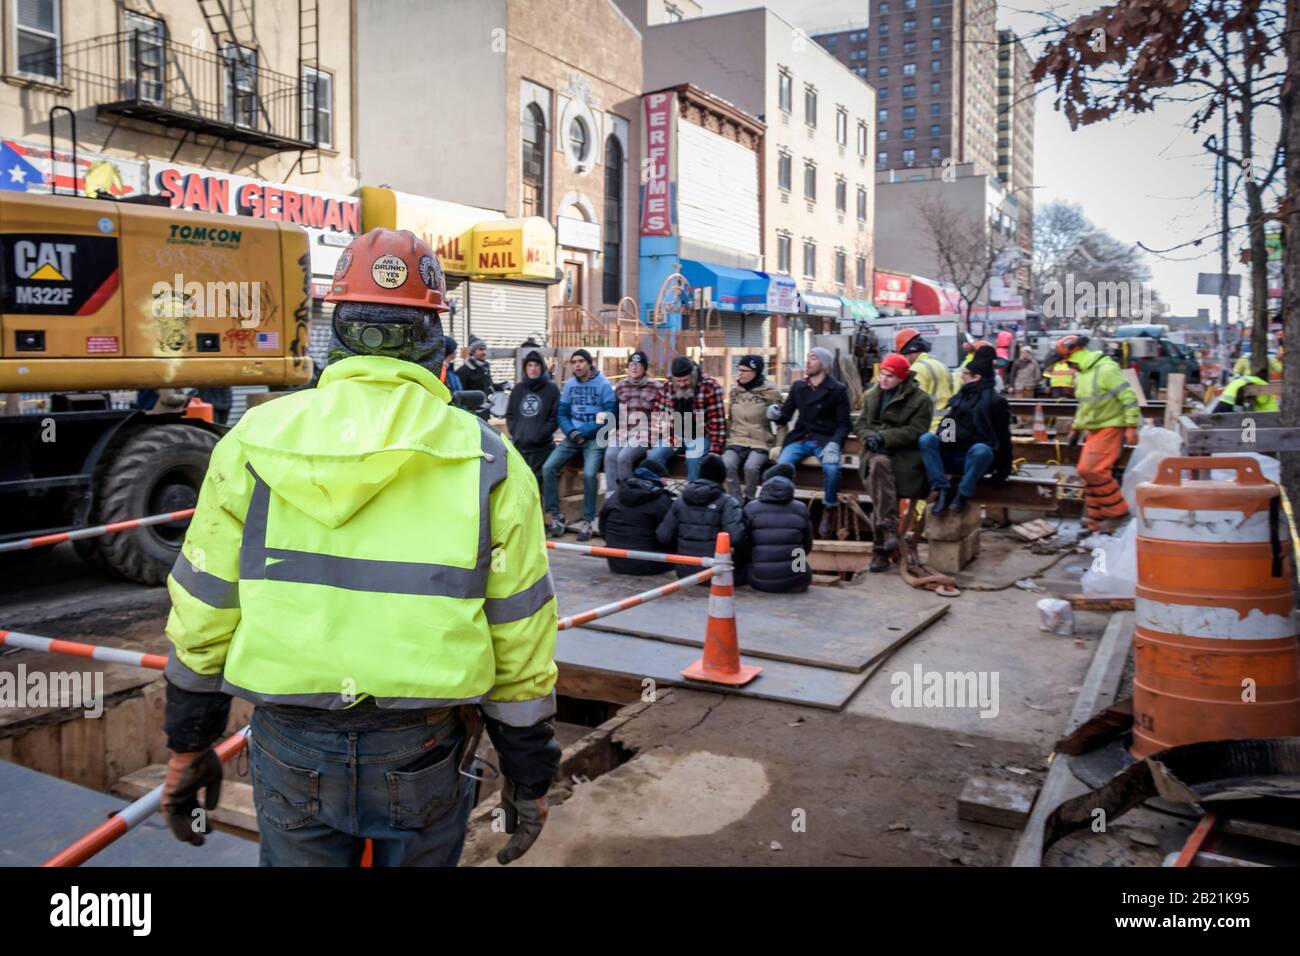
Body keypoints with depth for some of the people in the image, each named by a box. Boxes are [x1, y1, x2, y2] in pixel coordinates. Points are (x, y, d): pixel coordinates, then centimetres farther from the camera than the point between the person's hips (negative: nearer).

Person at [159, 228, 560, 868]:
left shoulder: (253, 440, -4)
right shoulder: (488, 461, -8)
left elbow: (203, 615, 1)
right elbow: (520, 643, -6)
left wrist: (188, 743, 15)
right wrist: (530, 773, 6)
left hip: (290, 748, 1)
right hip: (424, 753, 0)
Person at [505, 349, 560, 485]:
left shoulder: (551, 389, 3)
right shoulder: (518, 389, 14)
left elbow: (555, 418, -2)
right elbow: (510, 414, 16)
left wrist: (540, 434, -11)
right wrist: (514, 432, 0)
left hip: (542, 447, -4)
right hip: (519, 445, 4)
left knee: (537, 481, -7)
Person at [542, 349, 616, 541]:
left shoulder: (603, 384, -5)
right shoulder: (569, 385, 9)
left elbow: (609, 416, -9)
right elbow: (562, 413, 10)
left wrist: (584, 432, -14)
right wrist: (571, 432, -10)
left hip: (595, 438, -5)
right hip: (573, 436, 5)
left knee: (589, 473, -27)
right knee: (548, 468, -13)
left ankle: (587, 520, -11)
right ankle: (555, 515, -2)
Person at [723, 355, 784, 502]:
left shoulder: (771, 392, -3)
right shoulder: (735, 390, 10)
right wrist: (726, 439, 13)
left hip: (761, 442, -3)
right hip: (737, 440, 3)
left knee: (751, 466, -32)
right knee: (727, 464, -28)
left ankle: (749, 501, -7)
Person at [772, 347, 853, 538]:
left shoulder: (838, 390, 1)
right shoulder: (798, 386, 12)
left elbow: (844, 423, -1)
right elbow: (786, 416, 14)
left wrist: (834, 444, -18)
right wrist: (776, 414, -10)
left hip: (826, 440, -2)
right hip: (800, 438, 3)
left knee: (831, 468, -33)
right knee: (782, 465, -28)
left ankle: (830, 509, -6)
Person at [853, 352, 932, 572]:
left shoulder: (920, 399, 1)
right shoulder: (872, 396, 18)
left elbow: (916, 430, -9)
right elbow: (860, 424, 16)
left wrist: (884, 437, -18)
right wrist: (870, 437, -8)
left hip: (905, 455, -4)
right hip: (877, 452, 4)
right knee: (879, 464, -33)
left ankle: (880, 551, -22)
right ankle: (889, 527, -34)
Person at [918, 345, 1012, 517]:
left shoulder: (994, 401, -5)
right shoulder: (959, 397, 14)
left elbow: (1002, 436, -5)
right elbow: (945, 423, 18)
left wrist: (1003, 470, -4)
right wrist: (942, 436, -7)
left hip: (977, 455, -5)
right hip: (952, 455, 5)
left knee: (981, 450, -39)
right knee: (926, 439, -19)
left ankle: (963, 494, -23)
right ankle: (943, 490, -25)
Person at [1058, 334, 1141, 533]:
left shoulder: (1106, 369, -17)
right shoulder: (1082, 374, 13)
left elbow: (1128, 396, -20)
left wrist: (1132, 427, -23)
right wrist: (1075, 429, 25)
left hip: (1110, 428, -10)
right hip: (1094, 429, 10)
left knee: (1091, 470, -17)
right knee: (1088, 472, 8)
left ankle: (1117, 511, -3)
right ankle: (1096, 522, 17)